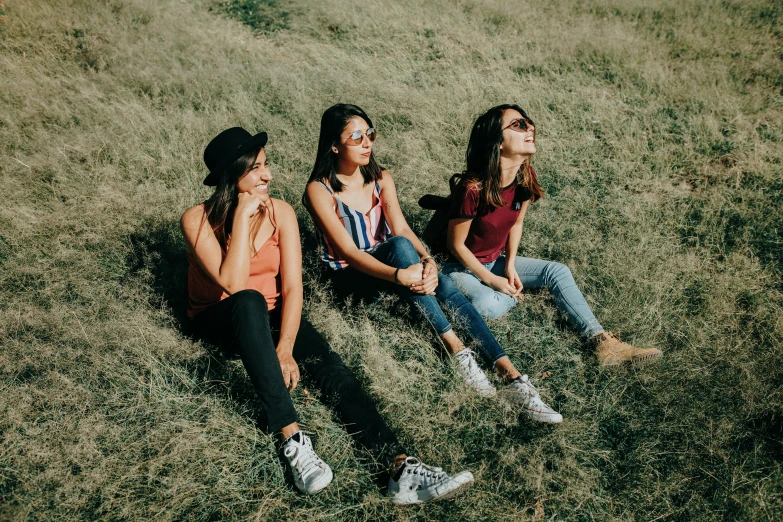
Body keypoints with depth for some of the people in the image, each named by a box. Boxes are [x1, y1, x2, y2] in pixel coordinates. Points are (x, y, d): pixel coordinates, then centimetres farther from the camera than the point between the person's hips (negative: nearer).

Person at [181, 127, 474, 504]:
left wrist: (285, 349, -26)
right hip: (221, 320, -3)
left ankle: (402, 470, -39)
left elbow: (292, 287, -13)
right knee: (249, 301, -39)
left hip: (271, 315, 3)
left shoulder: (280, 212, -7)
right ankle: (292, 439, -42)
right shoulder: (198, 220, -16)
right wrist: (242, 219, -29)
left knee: (329, 365, -25)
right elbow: (234, 285, -29)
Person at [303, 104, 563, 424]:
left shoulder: (381, 179, 5)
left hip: (387, 265, 5)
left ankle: (511, 377, -35)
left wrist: (426, 260, -29)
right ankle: (455, 348, -36)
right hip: (349, 278, -5)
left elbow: (401, 227, -7)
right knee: (399, 246, -35)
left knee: (444, 286, -27)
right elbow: (348, 250, -22)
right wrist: (398, 275, -37)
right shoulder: (319, 190, -13)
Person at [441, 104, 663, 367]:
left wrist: (510, 265, -6)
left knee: (557, 271, -9)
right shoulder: (472, 189, -30)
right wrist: (491, 280, -17)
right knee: (489, 305, -36)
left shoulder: (525, 178, -9)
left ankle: (603, 342, -13)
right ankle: (513, 295, -1)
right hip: (462, 267, -7)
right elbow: (456, 244, -20)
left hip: (496, 261, 7)